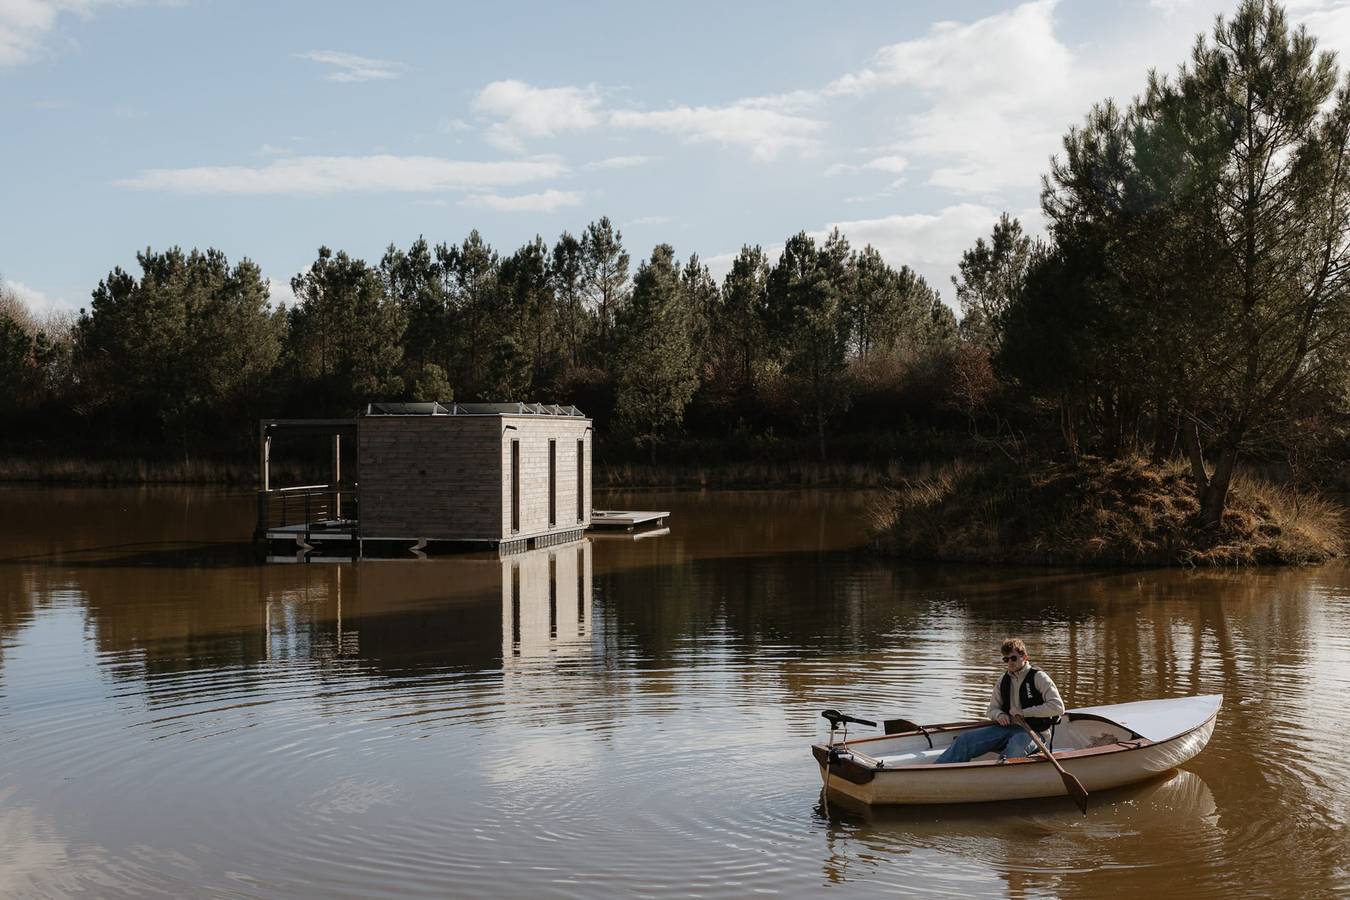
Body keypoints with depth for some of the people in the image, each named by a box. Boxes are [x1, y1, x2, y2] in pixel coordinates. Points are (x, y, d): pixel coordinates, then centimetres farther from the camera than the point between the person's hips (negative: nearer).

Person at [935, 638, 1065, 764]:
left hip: (1033, 731, -5)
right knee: (965, 739, -13)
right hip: (1007, 727, 5)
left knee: (1017, 743, -42)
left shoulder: (1038, 677, -3)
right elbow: (991, 709, 20)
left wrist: (1024, 712, -15)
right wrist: (999, 715, -6)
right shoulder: (1003, 681, 14)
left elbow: (1058, 707, -13)